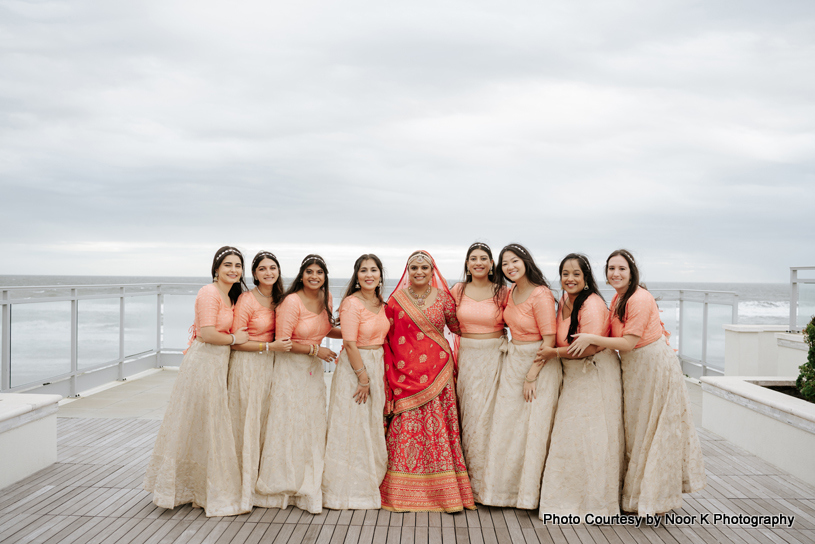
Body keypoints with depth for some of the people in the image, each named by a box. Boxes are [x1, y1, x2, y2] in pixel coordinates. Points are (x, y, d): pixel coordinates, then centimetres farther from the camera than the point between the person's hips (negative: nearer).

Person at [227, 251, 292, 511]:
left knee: (264, 423, 10)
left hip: (268, 365, 7)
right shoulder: (247, 299, -13)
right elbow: (235, 342, -13)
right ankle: (244, 491, 5)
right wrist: (270, 346, -18)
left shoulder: (278, 299, 8)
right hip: (246, 365, -6)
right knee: (247, 424, -3)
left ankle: (260, 482, 21)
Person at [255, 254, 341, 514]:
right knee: (288, 424, 1)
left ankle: (308, 487, 21)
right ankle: (281, 486, 18)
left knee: (312, 426, 9)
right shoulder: (292, 302, -18)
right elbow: (282, 341, -17)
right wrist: (315, 349, -16)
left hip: (314, 368, 6)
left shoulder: (326, 298, 3)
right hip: (290, 368, -6)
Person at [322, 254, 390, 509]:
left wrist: (378, 374, 11)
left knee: (373, 427, 14)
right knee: (352, 427, 0)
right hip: (354, 366, -8)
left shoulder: (380, 302, 8)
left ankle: (370, 484, 27)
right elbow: (350, 344, -19)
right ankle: (348, 490, 12)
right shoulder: (352, 303, -15)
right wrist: (363, 377, -18)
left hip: (377, 365, 8)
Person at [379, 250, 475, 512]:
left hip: (437, 373, 1)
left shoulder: (443, 298, 6)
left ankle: (443, 491, 10)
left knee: (438, 429, 0)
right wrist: (389, 377, -1)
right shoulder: (396, 300, 4)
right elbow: (387, 338, 4)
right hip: (406, 374, 0)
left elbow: (459, 328, 15)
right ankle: (403, 492, 12)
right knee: (405, 429, 0)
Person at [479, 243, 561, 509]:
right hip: (513, 360, 8)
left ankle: (530, 492, 14)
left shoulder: (541, 295, -18)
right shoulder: (511, 292, 6)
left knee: (534, 428, 0)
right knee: (506, 425, 9)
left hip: (540, 363, -7)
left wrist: (532, 375, -17)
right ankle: (508, 487, 22)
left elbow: (549, 339, -19)